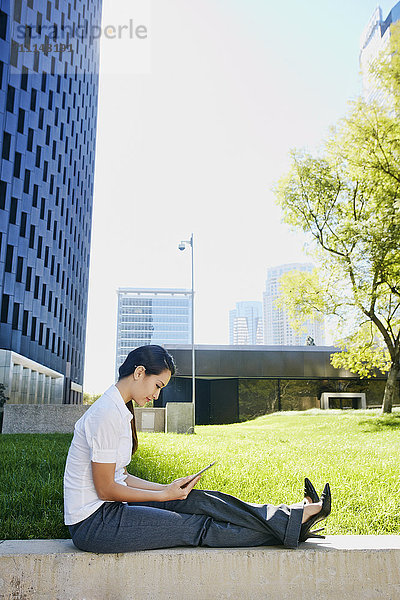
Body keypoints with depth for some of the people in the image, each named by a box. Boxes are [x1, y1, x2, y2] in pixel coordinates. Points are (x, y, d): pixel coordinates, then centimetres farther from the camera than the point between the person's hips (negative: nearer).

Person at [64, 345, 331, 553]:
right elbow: (105, 488, -20)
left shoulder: (119, 411, 9)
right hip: (93, 525, -8)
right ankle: (293, 521, 0)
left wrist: (168, 488, 3)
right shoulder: (107, 414, -21)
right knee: (199, 527, -9)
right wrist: (165, 495, -10)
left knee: (201, 500, -2)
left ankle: (295, 517, 4)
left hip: (108, 509, 8)